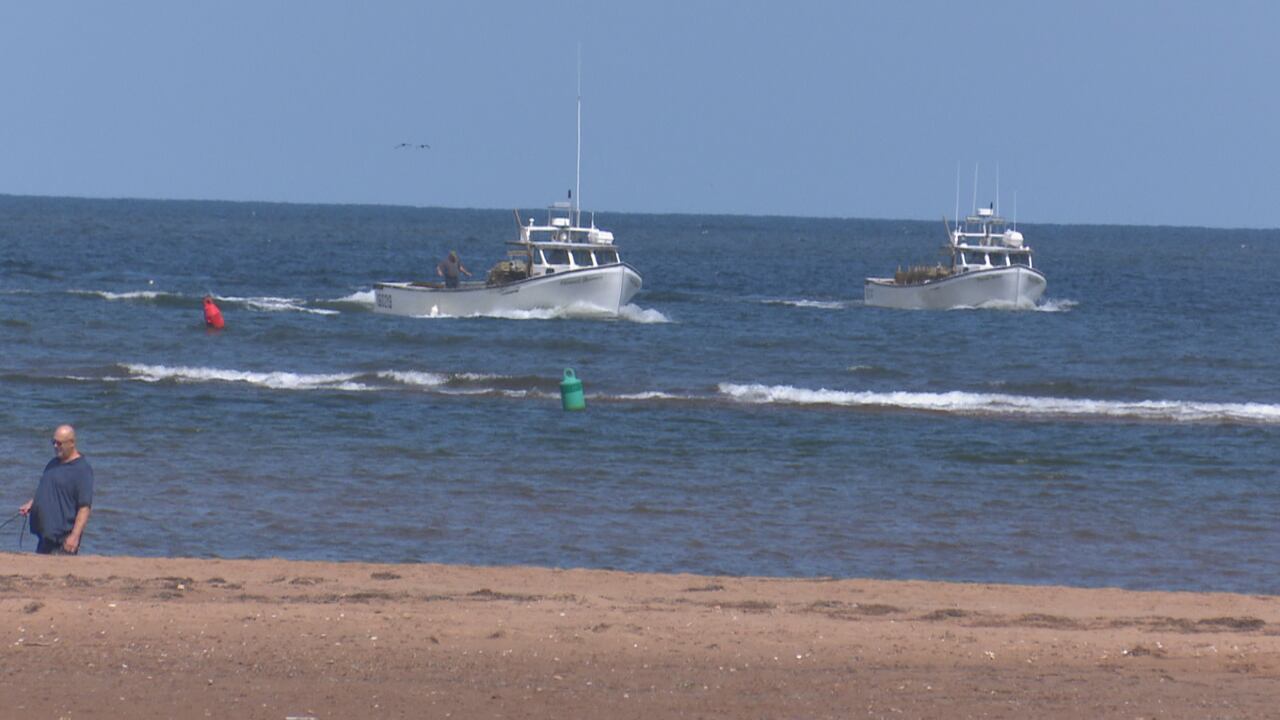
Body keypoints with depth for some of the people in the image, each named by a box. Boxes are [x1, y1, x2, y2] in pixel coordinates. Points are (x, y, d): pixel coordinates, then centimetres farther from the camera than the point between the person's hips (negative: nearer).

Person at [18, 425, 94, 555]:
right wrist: (31, 504, 11)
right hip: (46, 534, 9)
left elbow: (85, 507, -16)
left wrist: (75, 536, -23)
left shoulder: (82, 470, -12)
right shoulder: (53, 463, 15)